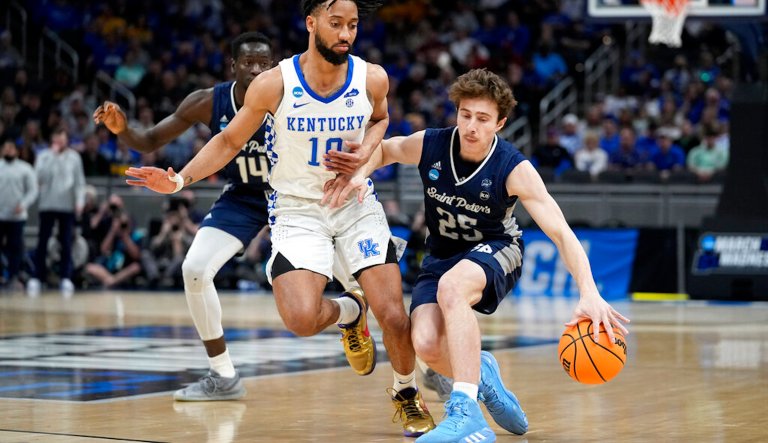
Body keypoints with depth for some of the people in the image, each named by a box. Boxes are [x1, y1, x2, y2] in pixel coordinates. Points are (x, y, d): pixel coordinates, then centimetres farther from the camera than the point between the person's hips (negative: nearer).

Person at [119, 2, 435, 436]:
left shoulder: (372, 78, -9)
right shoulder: (274, 85, -16)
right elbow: (230, 140, -1)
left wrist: (366, 151, -6)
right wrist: (180, 180, -13)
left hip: (356, 204, 2)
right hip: (298, 208, -1)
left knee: (393, 314, -9)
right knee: (301, 319, -23)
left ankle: (407, 393, 22)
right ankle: (347, 311, 14)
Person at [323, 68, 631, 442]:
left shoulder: (514, 170, -22)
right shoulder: (429, 146, -14)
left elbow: (560, 233, -26)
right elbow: (383, 148, 9)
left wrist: (589, 293, -39)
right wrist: (359, 173, -14)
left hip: (496, 251, -3)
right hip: (441, 257, 4)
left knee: (451, 286, -40)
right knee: (426, 345, -24)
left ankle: (465, 413, -45)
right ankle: (478, 370, 14)